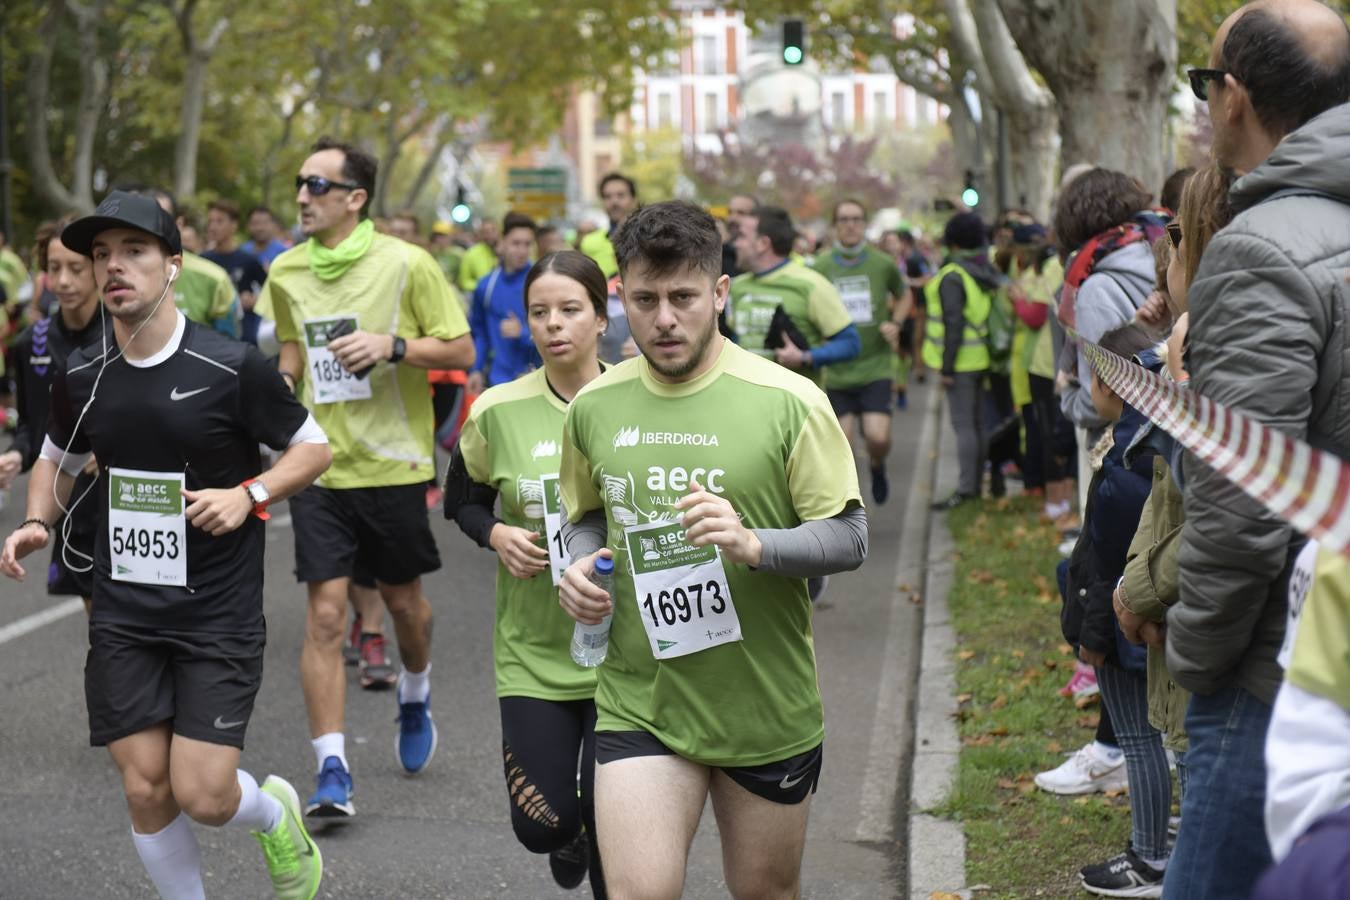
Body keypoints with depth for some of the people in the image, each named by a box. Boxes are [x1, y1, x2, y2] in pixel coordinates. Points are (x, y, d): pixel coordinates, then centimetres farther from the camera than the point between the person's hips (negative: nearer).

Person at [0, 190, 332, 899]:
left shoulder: (231, 367, -12)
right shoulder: (81, 377, 2)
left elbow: (312, 447, -1)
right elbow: (58, 457, 21)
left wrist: (249, 495, -17)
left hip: (219, 614, -4)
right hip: (123, 617, 4)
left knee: (202, 795, -7)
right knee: (145, 790, 1)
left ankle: (276, 814, 28)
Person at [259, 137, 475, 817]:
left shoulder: (406, 264, -9)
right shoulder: (285, 273, 4)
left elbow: (461, 351, -6)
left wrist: (393, 344, -21)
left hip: (394, 463, -2)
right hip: (319, 465, 2)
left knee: (403, 600, 14)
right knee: (324, 615, -7)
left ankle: (414, 695, 47)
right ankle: (331, 770, -4)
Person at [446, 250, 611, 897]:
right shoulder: (498, 412, -4)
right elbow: (461, 500, 12)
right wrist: (496, 534, -9)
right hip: (533, 646, 1)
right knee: (542, 823, 0)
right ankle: (570, 836, 38)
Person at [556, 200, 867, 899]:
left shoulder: (789, 401, -9)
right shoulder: (593, 407, 2)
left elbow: (849, 537, -8)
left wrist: (753, 544, -26)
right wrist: (581, 565, -3)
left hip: (767, 709, -1)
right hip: (638, 704, 1)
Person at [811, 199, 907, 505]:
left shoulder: (883, 264, -1)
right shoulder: (820, 267, -2)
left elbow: (903, 296, 17)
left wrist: (895, 323, -1)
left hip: (875, 367, -1)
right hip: (837, 370, 1)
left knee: (878, 437, -13)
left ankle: (877, 465, 23)